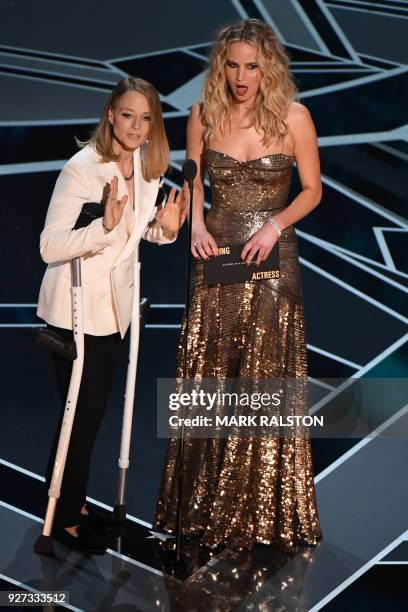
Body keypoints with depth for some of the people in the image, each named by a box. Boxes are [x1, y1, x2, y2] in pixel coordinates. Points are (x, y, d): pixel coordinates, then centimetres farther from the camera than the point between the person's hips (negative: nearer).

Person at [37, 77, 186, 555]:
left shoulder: (147, 166, 0)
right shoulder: (83, 167, -22)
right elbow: (50, 246, -26)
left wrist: (165, 228, -6)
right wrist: (105, 225, -39)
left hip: (115, 304, 7)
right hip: (76, 309, -7)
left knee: (96, 409, 18)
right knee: (80, 413, 2)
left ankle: (76, 501, 36)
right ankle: (63, 518, 21)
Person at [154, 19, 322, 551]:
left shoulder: (293, 117, -7)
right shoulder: (204, 115, 0)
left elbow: (312, 190, 0)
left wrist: (276, 224, -15)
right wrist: (197, 226, -6)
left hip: (271, 257, -2)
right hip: (216, 252, 2)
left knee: (267, 376, 2)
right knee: (206, 374, 6)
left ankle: (265, 508, 16)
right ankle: (206, 502, 20)